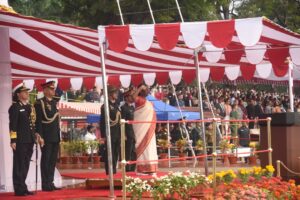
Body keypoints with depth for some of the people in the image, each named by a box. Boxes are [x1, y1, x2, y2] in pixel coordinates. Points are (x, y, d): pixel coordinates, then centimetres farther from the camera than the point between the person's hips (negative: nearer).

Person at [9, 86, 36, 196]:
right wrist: (13, 140, -17)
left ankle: (23, 187, 17)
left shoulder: (30, 107, 17)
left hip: (29, 141, 7)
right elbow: (12, 125, -11)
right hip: (20, 141, -7)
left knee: (25, 166, 11)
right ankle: (19, 189, -1)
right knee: (19, 165, -4)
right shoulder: (15, 107, -6)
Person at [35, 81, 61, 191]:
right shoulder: (39, 103, -6)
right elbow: (38, 121, -11)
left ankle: (50, 183, 15)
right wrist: (40, 136, -17)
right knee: (45, 160, -3)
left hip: (55, 137, 7)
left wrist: (59, 135, 14)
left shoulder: (55, 102, 16)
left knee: (53, 161, 9)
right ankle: (45, 185, 1)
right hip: (46, 137, -7)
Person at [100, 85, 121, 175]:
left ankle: (114, 171, 16)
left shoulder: (116, 105, 17)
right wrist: (104, 135, -15)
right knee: (109, 155, -6)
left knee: (116, 154, 10)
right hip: (109, 134, -7)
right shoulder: (105, 106, -6)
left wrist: (122, 134, 16)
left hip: (117, 135, 7)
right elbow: (102, 121, -10)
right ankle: (109, 173, -4)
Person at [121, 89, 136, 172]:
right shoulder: (124, 108, -8)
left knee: (133, 154, 11)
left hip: (133, 135, 8)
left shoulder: (132, 108, 18)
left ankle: (132, 170, 17)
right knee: (128, 155, -5)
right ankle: (127, 171, -1)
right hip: (128, 135, -8)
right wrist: (124, 135, -19)